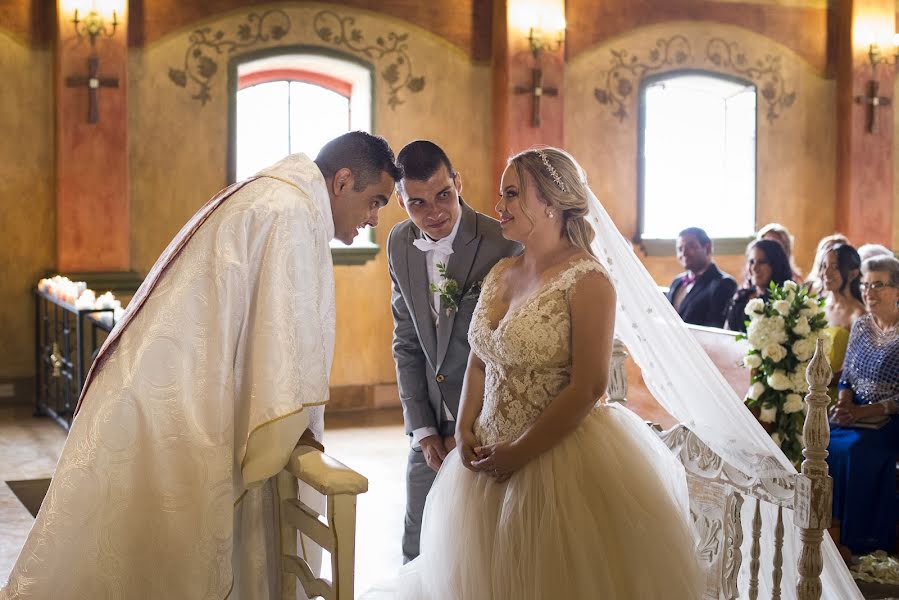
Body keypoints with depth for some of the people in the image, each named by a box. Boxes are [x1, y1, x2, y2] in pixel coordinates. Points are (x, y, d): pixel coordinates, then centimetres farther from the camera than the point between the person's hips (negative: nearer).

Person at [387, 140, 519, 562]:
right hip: (432, 429, 5)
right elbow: (407, 343, 6)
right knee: (418, 552, 14)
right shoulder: (400, 245, 1)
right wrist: (423, 430, 0)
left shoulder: (504, 245, -18)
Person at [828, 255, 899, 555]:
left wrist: (864, 412, -20)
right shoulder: (860, 325, 11)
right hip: (854, 414, 5)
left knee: (855, 449, -31)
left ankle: (861, 541, -17)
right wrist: (844, 403, -4)